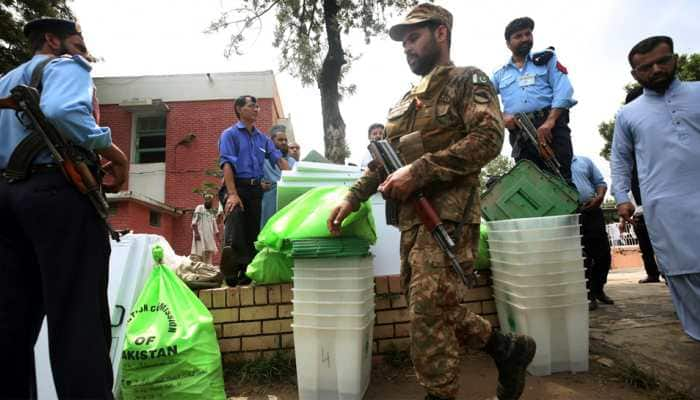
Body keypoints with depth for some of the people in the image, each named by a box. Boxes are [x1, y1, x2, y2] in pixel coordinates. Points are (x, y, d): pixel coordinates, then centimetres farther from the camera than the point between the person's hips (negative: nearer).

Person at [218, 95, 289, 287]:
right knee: (235, 228, -18)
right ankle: (232, 273, -10)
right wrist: (232, 194, -20)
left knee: (252, 233, 5)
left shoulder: (262, 137, 19)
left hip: (255, 189, 5)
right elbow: (227, 164, -8)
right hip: (236, 186, -5)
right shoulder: (230, 134, 4)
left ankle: (246, 274, 13)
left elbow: (279, 159, 11)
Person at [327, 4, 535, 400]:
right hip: (412, 217, 8)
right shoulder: (407, 100, 25)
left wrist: (418, 171, -20)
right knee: (436, 308, 12)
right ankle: (508, 348, 29)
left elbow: (488, 138, -14)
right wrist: (353, 197, 9)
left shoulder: (467, 80, 3)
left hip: (448, 213, -8)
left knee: (429, 311, -10)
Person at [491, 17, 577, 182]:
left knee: (561, 178, -7)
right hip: (519, 132, 2)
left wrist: (549, 121, -14)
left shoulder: (547, 59, 17)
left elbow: (563, 91, 2)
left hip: (551, 126, -1)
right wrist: (502, 117, -11)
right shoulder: (500, 74, 22)